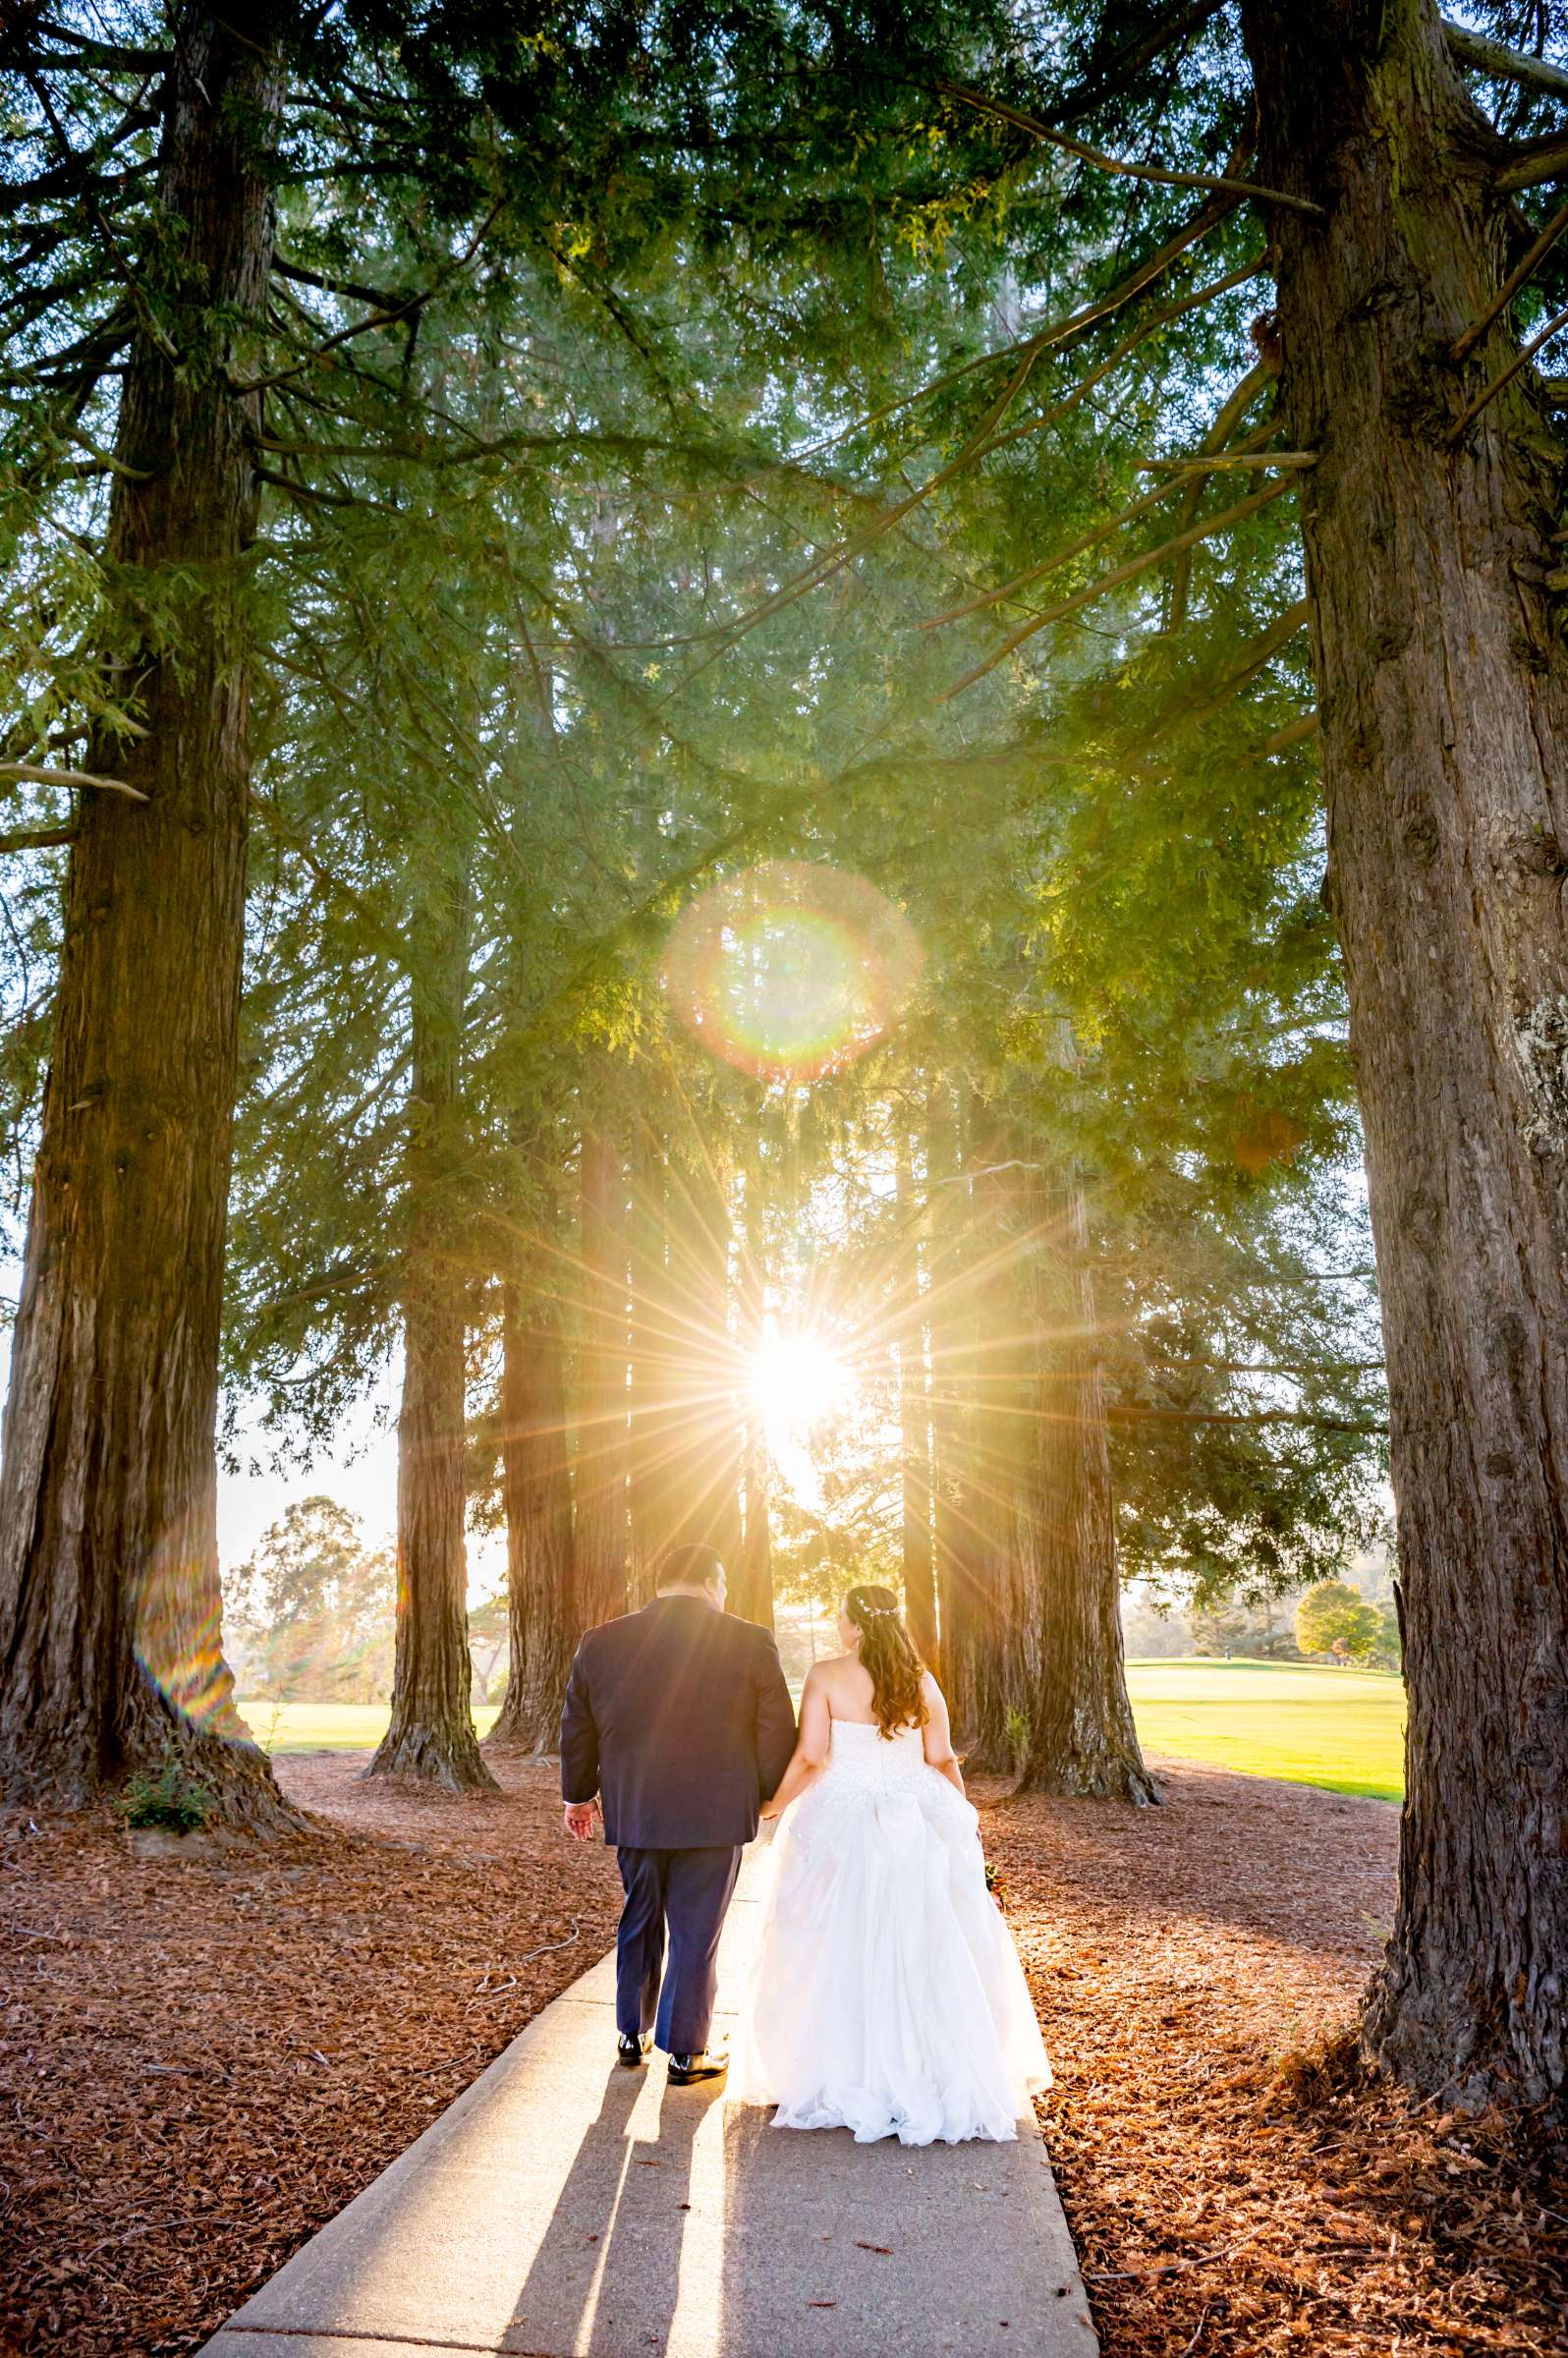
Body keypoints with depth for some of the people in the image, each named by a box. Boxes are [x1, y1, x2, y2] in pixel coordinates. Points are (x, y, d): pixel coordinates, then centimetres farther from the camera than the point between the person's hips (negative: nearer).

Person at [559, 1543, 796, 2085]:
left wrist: (578, 1795, 23)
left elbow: (575, 1730, 8)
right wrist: (770, 1797, 11)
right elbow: (778, 1733, -5)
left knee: (638, 1923, 22)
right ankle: (685, 2052, 21)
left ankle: (632, 2034, 34)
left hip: (631, 1814, 3)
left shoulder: (600, 1643, -2)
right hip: (715, 1815, -3)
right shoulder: (750, 1643, -10)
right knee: (696, 1935, 10)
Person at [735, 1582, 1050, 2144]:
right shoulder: (920, 1680, 1)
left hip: (843, 1825, -3)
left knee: (843, 1950, 8)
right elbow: (943, 1759, 3)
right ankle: (943, 2073, 23)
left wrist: (772, 1807, 1)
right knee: (925, 1949, 13)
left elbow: (810, 1757, -13)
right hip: (916, 1825, 4)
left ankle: (842, 2077, 16)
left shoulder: (827, 1676, -11)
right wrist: (963, 1820, 15)